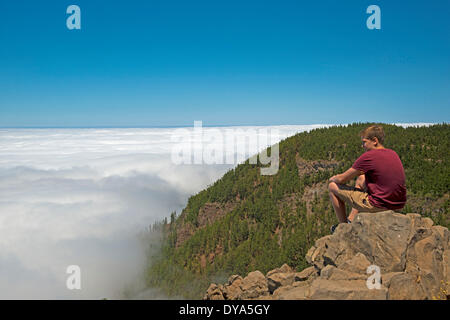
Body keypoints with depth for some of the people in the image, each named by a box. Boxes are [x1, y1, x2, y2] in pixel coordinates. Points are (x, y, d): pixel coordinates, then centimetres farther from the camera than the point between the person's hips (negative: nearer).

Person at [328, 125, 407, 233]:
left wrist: (333, 179, 15)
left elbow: (342, 179, -7)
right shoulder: (393, 154, 8)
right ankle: (351, 220, 30)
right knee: (360, 179, 30)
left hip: (379, 205, -8)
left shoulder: (368, 156, -15)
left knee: (333, 186, 3)